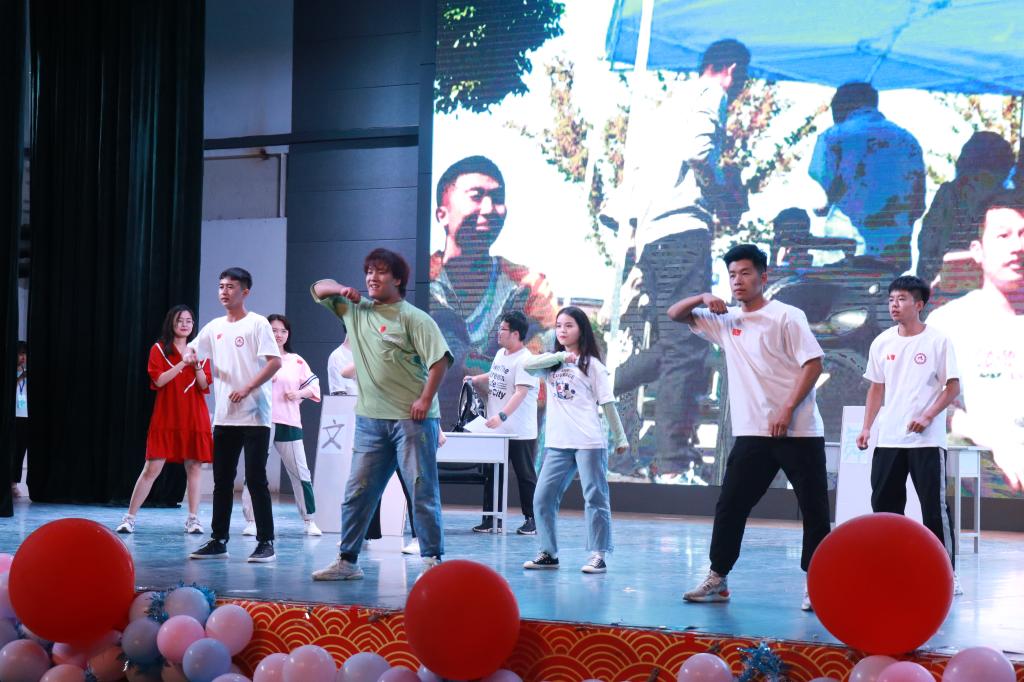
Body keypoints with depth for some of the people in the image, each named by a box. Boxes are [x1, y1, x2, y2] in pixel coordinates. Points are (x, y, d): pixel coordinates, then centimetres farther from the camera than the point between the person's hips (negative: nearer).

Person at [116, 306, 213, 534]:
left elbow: (204, 385, 4)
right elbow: (158, 380, -9)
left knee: (194, 466, -1)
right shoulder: (159, 349, 4)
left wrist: (196, 365, -12)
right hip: (166, 418, -3)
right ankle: (130, 518, 1)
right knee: (152, 468, -6)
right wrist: (182, 363, -17)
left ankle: (193, 518, 6)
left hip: (194, 418, 3)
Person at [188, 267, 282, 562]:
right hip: (224, 417, 6)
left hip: (254, 416, -6)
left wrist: (247, 389, -19)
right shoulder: (214, 327, 13)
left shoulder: (257, 324, -5)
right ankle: (218, 541, 14)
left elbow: (275, 362, -13)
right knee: (222, 480, 8)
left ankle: (266, 542, -1)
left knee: (255, 479, -6)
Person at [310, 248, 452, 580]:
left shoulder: (413, 317, -6)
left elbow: (439, 358, -11)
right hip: (371, 418, 6)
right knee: (357, 492, 7)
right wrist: (341, 290, 2)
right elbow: (318, 289, 22)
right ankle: (346, 561, 14)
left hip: (412, 418, -6)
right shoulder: (354, 309, 13)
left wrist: (425, 399, -17)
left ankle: (432, 560, 2)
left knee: (423, 491, -2)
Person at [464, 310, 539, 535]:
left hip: (520, 433, -8)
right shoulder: (500, 354, 10)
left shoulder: (524, 360, -17)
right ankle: (490, 518, 14)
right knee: (491, 475, 8)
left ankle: (531, 520, 10)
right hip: (497, 431, 8)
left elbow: (520, 392, -27)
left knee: (526, 476, 2)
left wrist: (502, 415, -36)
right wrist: (474, 380, 16)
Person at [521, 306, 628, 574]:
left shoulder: (591, 364, 3)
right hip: (557, 443, 4)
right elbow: (526, 364, -7)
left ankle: (598, 556, 3)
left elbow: (607, 403, 3)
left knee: (595, 499, -1)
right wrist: (561, 355, -14)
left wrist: (620, 438, 2)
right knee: (543, 498, 2)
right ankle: (548, 553, 11)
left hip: (589, 442, -4)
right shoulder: (551, 363, 13)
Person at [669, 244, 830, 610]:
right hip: (752, 433, 5)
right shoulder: (724, 320, 12)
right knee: (730, 506, 3)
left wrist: (787, 410, -19)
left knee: (814, 509, 0)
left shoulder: (786, 316, -4)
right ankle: (717, 579, 11)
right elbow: (675, 314, 17)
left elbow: (813, 364, -10)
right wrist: (703, 299, -3)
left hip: (798, 432, -5)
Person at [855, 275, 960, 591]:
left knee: (934, 507, -4)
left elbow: (953, 387, -4)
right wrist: (867, 427, 6)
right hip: (888, 439, 5)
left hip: (927, 440, -5)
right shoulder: (882, 342, 8)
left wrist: (927, 416, -16)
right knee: (884, 504, 8)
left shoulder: (938, 341, -5)